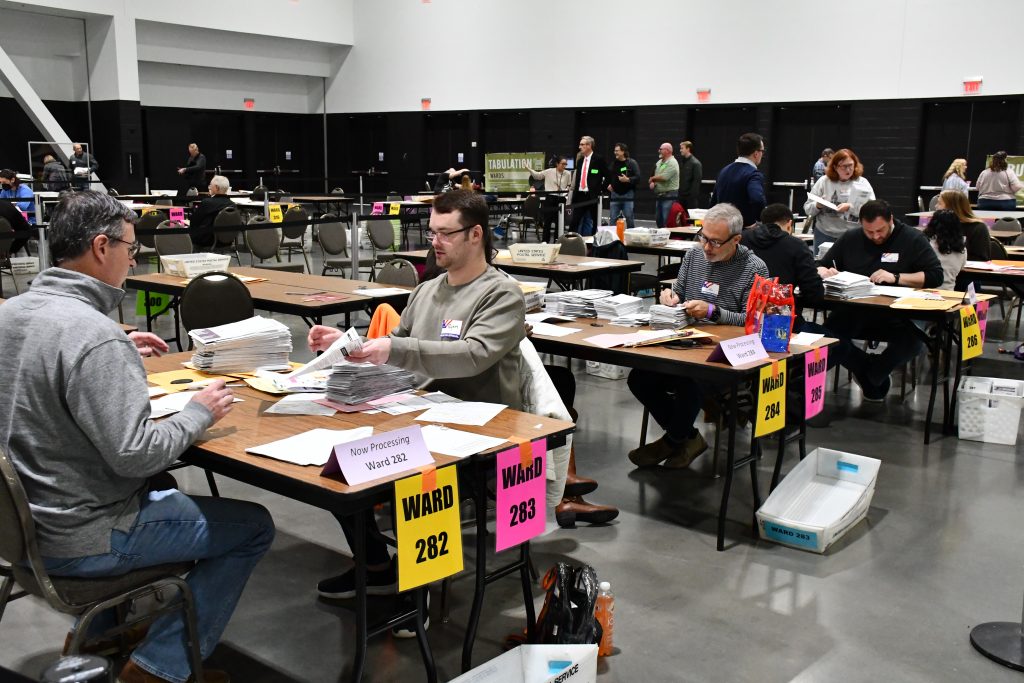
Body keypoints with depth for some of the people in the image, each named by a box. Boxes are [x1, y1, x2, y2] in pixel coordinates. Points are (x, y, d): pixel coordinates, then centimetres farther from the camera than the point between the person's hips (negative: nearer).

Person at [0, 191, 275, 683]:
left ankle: (99, 632, 34)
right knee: (253, 526, 5)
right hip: (76, 540, -9)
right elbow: (134, 454, -27)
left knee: (162, 488, 35)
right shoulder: (96, 336, -27)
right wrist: (199, 412, -12)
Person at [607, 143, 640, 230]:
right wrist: (608, 184, 9)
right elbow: (608, 176, 25)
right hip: (615, 194, 4)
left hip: (628, 193, -4)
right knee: (613, 219, 3)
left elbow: (638, 177, -10)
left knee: (629, 218, 0)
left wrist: (628, 180, -23)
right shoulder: (613, 164, 12)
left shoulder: (632, 163, -3)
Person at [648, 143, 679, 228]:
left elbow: (663, 178, -21)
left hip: (669, 196, -9)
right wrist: (652, 182, -4)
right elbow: (653, 177, 19)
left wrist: (652, 178, -3)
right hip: (659, 195, 9)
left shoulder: (672, 163, -12)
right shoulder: (659, 162, 15)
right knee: (658, 219, 13)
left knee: (667, 221, -11)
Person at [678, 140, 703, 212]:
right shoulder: (682, 161, 13)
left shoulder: (695, 163, -9)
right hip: (682, 195, 7)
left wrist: (693, 195, -18)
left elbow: (697, 181, -13)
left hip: (691, 196, -7)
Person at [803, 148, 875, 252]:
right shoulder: (823, 181, 3)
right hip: (824, 235, 1)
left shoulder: (862, 183, 2)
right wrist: (817, 206, -16)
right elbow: (807, 209, 4)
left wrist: (850, 207, -18)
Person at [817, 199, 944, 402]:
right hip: (854, 312, 2)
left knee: (913, 340, -34)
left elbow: (935, 276, -2)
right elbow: (821, 267, 19)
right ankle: (876, 377, -4)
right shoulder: (849, 239, 14)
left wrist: (896, 277, -15)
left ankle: (870, 375, -3)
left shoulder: (913, 239, 5)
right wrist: (825, 272, -6)